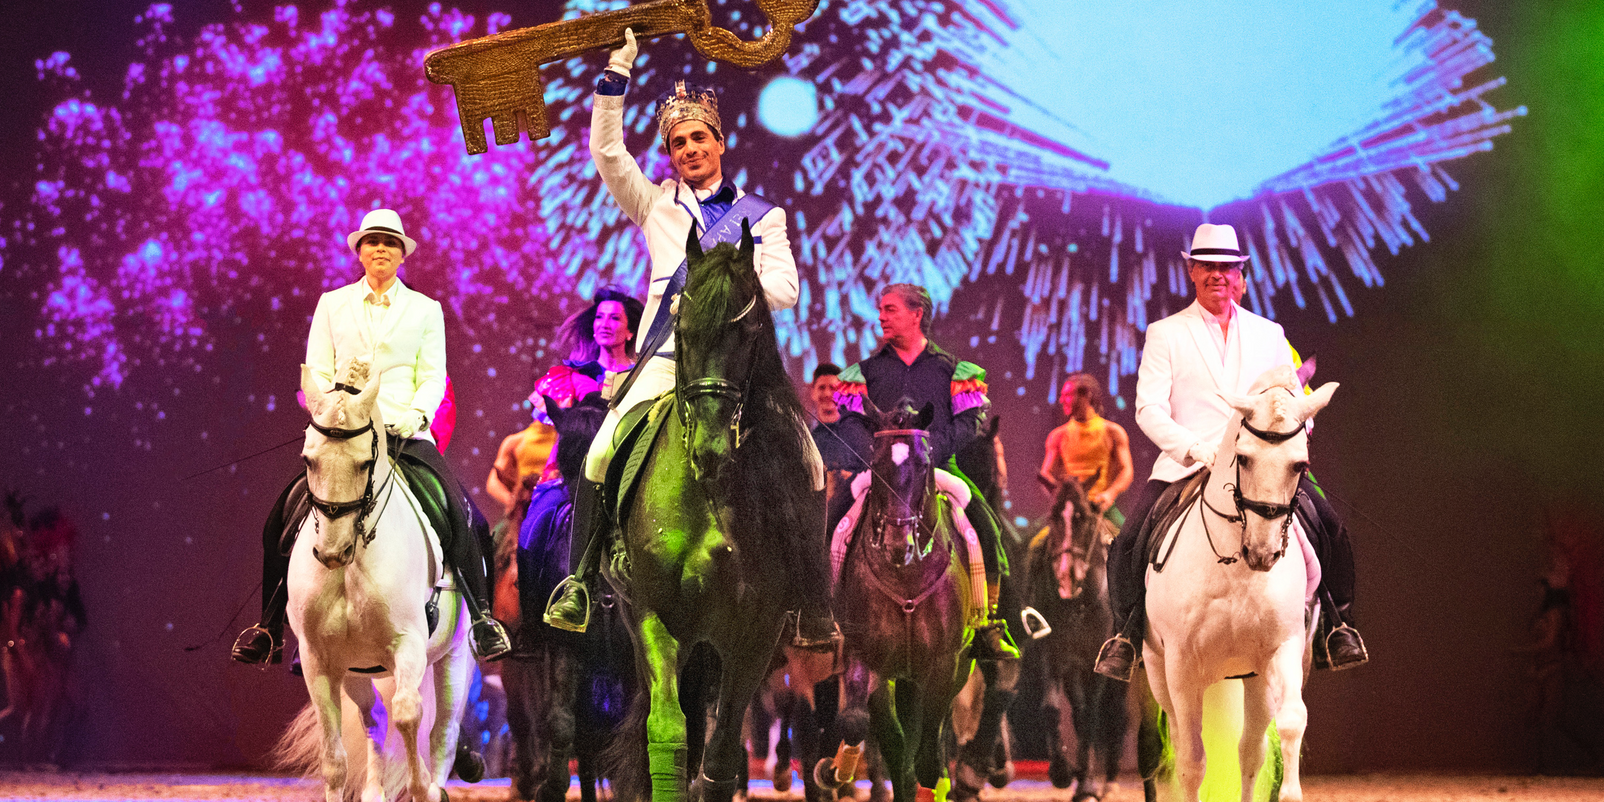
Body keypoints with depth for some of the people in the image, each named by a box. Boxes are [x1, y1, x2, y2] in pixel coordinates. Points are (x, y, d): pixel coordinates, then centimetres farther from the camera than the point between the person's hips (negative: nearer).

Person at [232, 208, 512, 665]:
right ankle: (269, 629, -2)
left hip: (406, 433, 0)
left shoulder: (425, 310, 12)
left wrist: (414, 415, -14)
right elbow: (317, 373, 7)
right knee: (284, 518, -13)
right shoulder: (332, 305, 13)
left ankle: (482, 618, -10)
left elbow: (433, 377, 5)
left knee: (459, 514, -19)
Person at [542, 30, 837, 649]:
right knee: (602, 454, -22)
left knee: (806, 466, -16)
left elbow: (785, 290, 7)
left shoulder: (763, 216, 18)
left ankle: (814, 613, -11)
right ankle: (578, 586, -18)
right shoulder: (656, 206, 19)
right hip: (668, 357, 0)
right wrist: (617, 71, 4)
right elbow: (607, 152, 8)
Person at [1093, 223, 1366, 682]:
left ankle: (1336, 627, 6)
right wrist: (1199, 450, -18)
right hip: (1185, 466, -2)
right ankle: (1128, 635, 2)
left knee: (1329, 533, -15)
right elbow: (1150, 410, -2)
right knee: (1130, 544, -20)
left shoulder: (1270, 334, 16)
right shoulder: (1165, 334, 8)